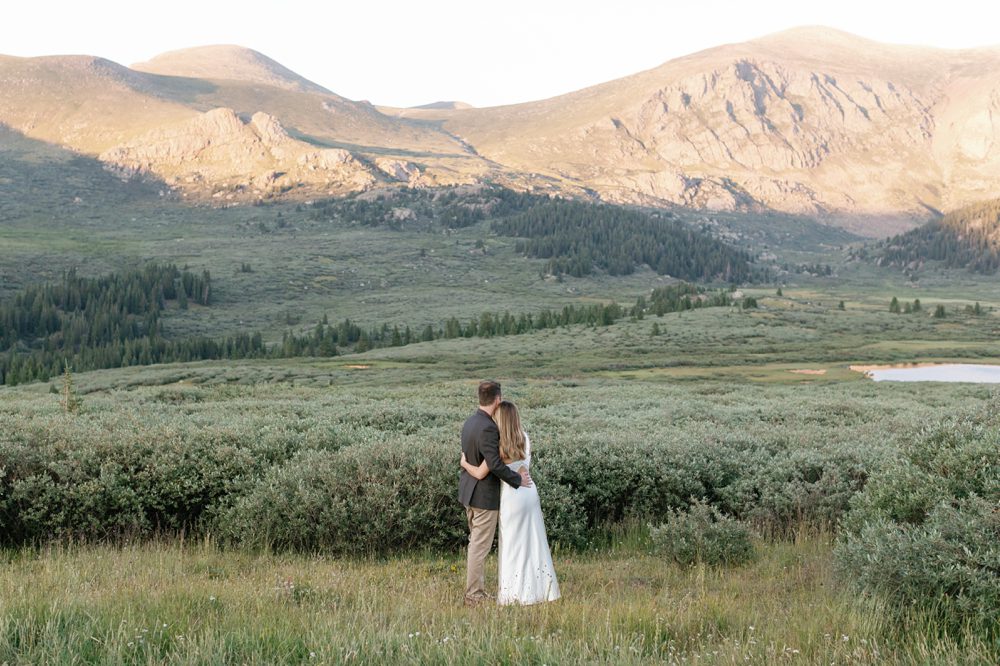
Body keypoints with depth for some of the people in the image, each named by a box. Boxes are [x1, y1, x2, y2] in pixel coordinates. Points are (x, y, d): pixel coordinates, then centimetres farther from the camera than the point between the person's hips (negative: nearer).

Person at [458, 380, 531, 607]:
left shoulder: (470, 421, 5)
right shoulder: (487, 428, -25)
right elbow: (495, 465, -29)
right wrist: (518, 480, -15)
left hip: (469, 490, 10)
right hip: (485, 494, -10)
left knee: (476, 542, 19)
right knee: (480, 546, 0)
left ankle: (478, 588, 29)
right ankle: (473, 595, 7)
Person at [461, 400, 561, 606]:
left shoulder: (499, 445, -19)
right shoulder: (525, 438, 0)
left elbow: (480, 474, -16)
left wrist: (465, 464, 2)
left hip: (512, 496, -6)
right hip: (530, 491, 6)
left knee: (512, 544, 7)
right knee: (533, 541, 15)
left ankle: (514, 592, 14)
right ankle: (538, 588, 23)